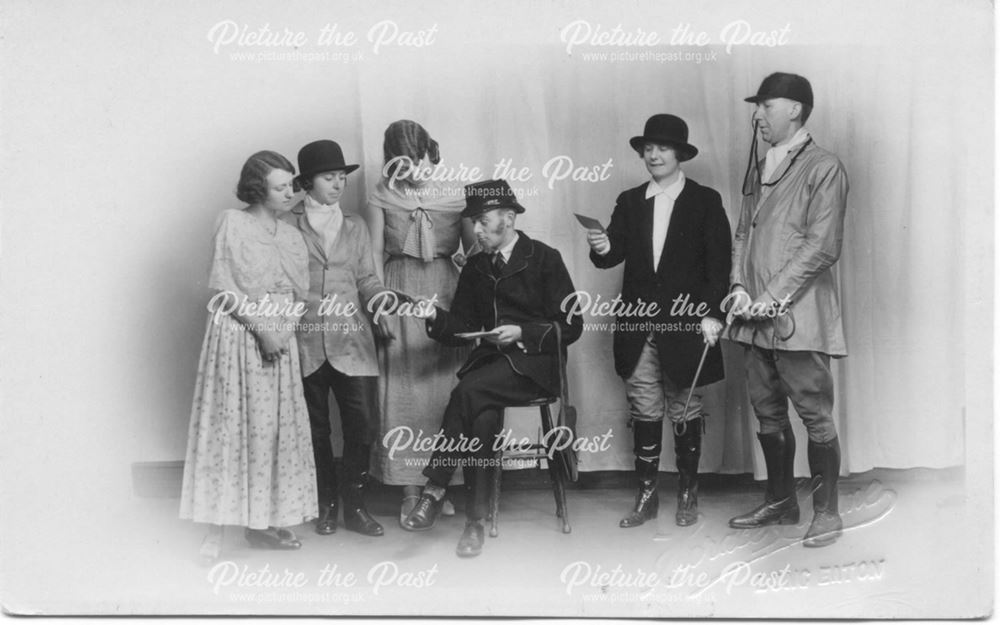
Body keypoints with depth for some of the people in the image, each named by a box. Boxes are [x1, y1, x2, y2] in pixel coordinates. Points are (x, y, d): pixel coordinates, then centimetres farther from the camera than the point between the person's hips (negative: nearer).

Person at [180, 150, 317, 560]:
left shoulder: (289, 235, 13)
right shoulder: (232, 223, -4)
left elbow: (298, 294, 10)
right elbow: (226, 287, -10)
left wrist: (281, 330, -7)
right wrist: (262, 328, -14)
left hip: (278, 341, 6)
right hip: (238, 337, -6)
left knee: (274, 428, 5)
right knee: (230, 426, -6)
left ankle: (262, 523, 12)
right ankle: (216, 530, -3)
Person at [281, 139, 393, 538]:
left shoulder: (355, 226, 15)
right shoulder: (288, 225, 5)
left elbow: (367, 279, 13)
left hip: (351, 340, 2)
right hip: (305, 342, -2)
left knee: (363, 422, -5)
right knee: (316, 427, 6)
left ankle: (354, 505, 8)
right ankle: (326, 504, 20)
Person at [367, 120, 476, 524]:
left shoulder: (454, 194, 4)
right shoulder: (382, 198, 3)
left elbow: (475, 250, 4)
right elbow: (374, 255, 3)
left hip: (446, 295, 1)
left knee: (446, 390, 1)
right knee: (403, 392, -1)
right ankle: (410, 491, 7)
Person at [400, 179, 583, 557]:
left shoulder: (544, 259, 1)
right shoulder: (475, 267, 16)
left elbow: (571, 326, -2)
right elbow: (461, 328, 13)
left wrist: (522, 334, -14)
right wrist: (435, 317, -8)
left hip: (534, 362, -4)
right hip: (490, 361, 4)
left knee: (468, 391, -31)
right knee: (483, 416, -29)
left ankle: (434, 491, -25)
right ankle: (475, 520, -25)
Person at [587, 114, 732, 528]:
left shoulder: (705, 202, 0)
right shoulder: (629, 202, 10)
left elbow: (718, 263, -3)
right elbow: (615, 254, 2)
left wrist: (713, 314, -11)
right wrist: (603, 249, -22)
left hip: (685, 326, -3)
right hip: (639, 327, 3)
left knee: (684, 410, 7)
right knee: (644, 412, 7)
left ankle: (688, 494, 20)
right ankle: (646, 495, 15)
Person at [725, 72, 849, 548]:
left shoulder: (824, 169, -6)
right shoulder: (758, 170, 17)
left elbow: (823, 246, -12)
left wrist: (774, 297, -15)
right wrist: (740, 287, 2)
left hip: (799, 316, -7)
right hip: (757, 318, 7)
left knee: (815, 415, -2)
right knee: (768, 414, 13)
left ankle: (826, 512, 8)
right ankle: (780, 502, 25)